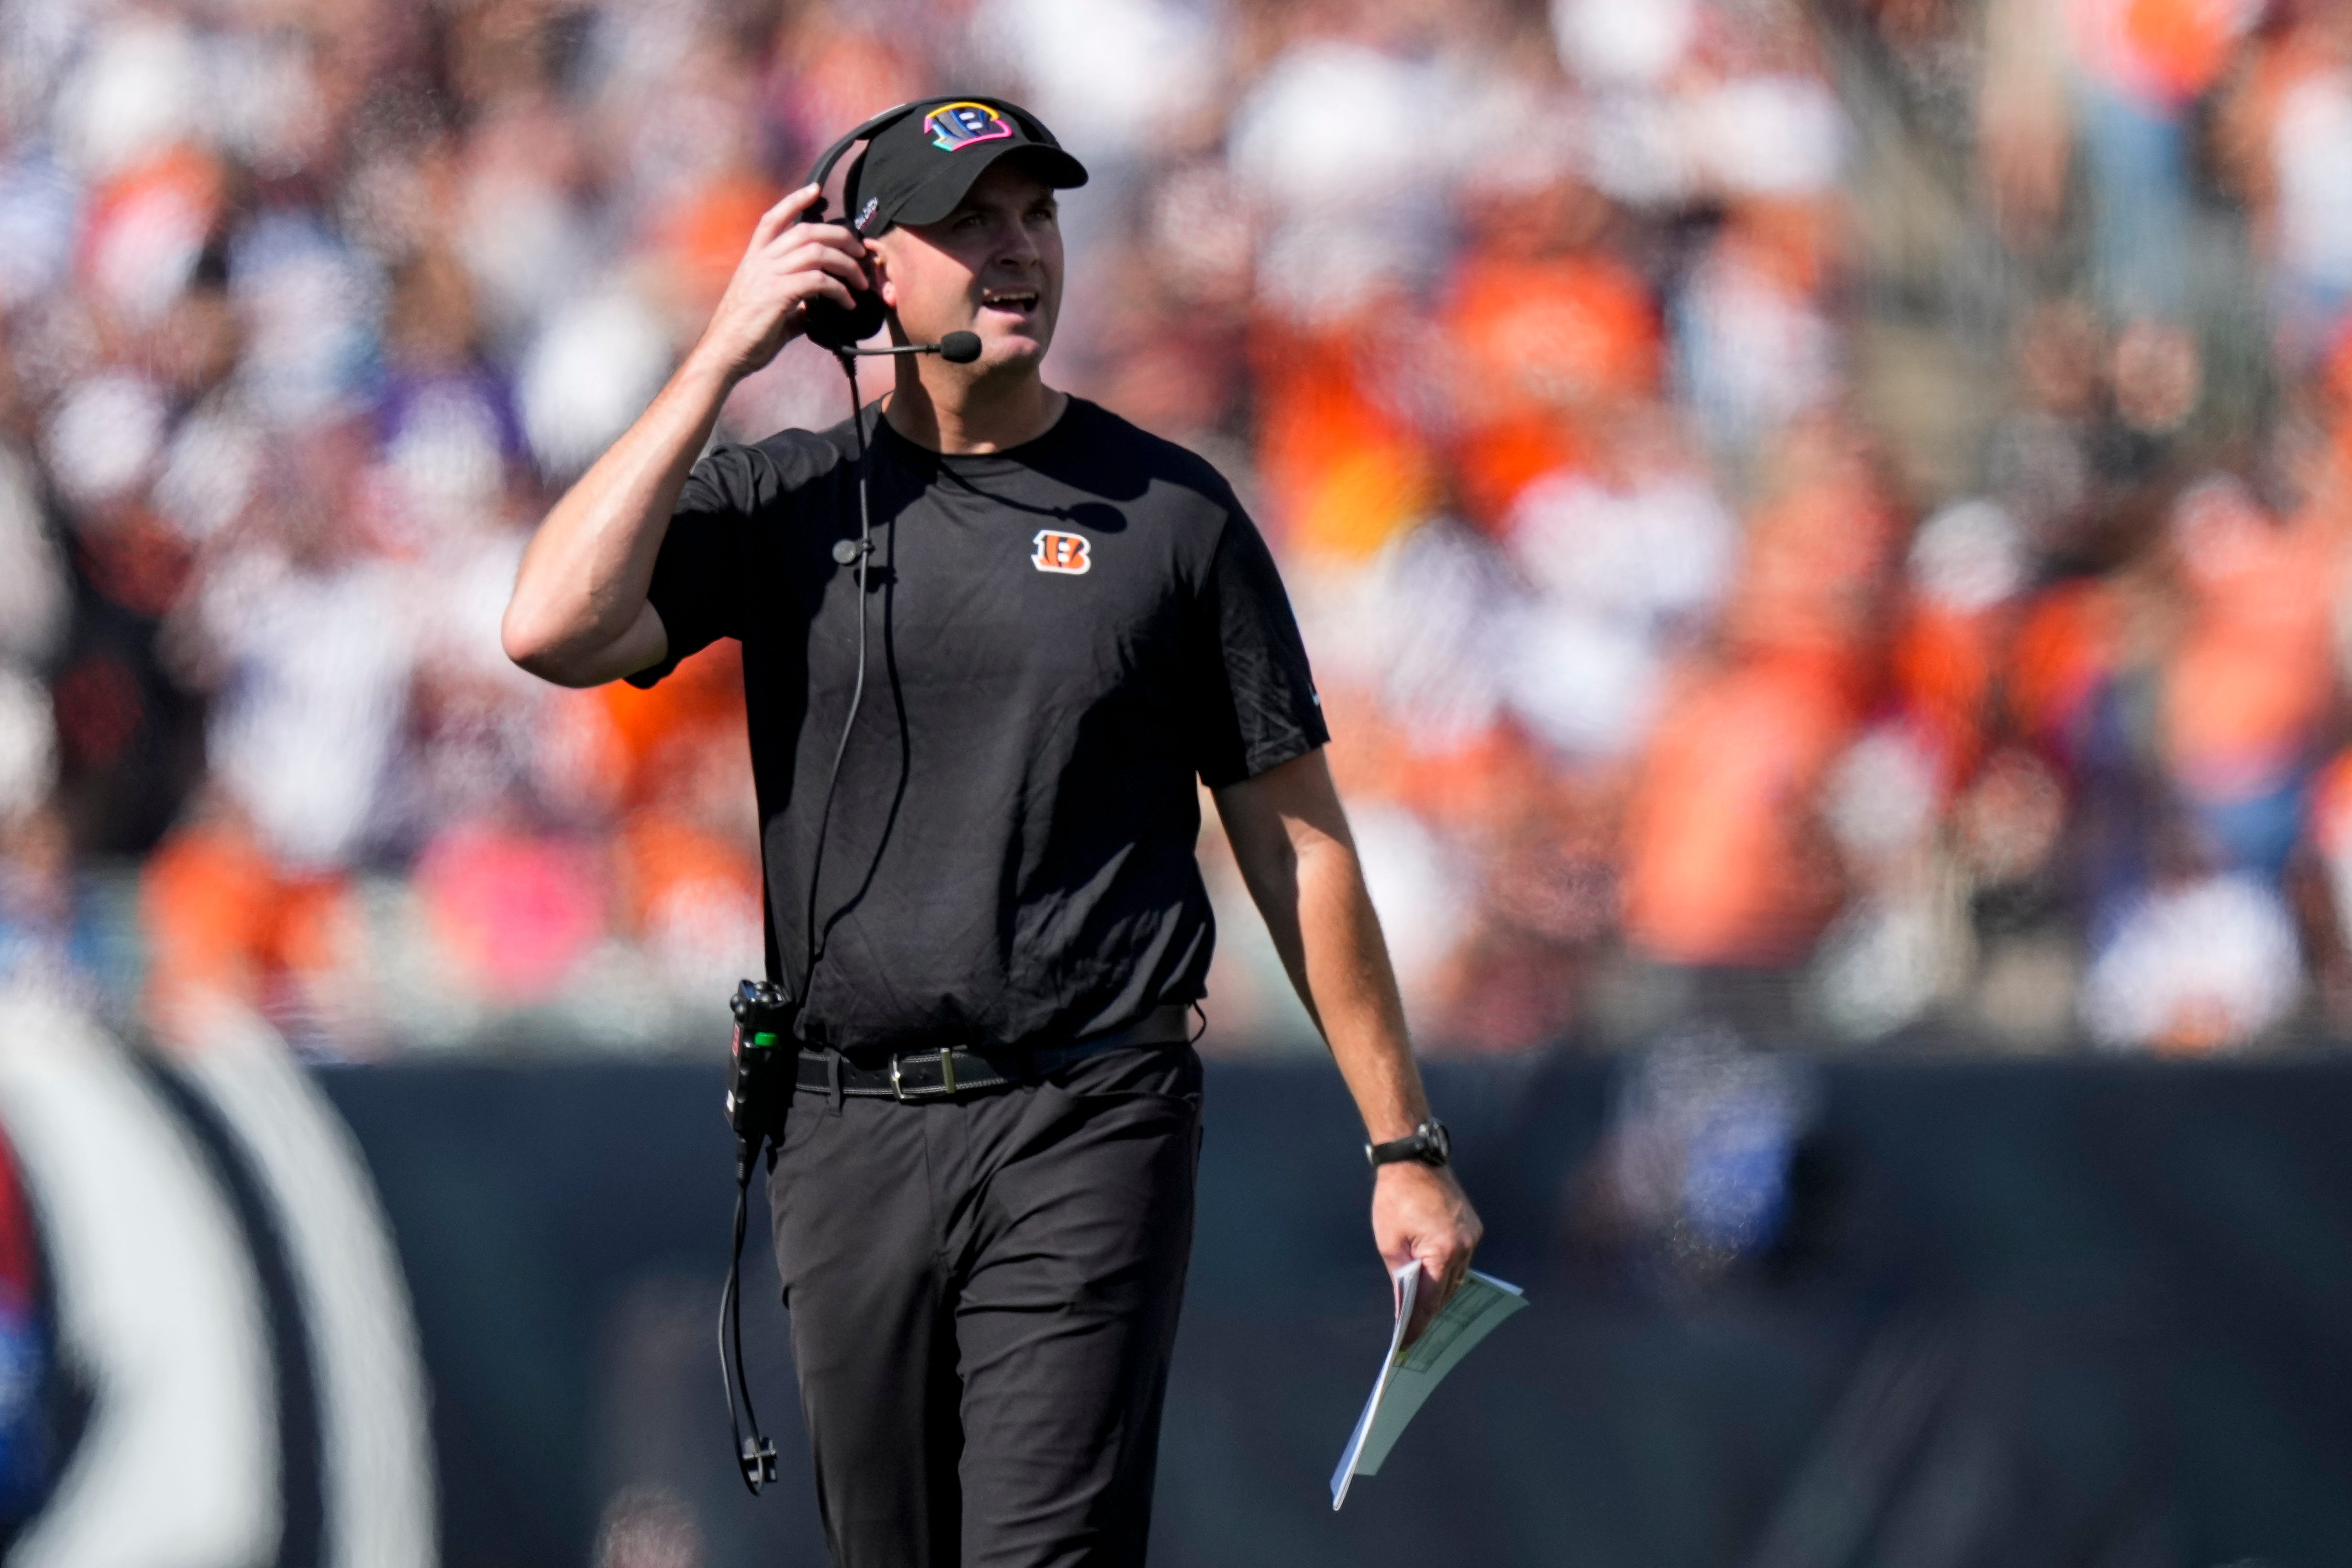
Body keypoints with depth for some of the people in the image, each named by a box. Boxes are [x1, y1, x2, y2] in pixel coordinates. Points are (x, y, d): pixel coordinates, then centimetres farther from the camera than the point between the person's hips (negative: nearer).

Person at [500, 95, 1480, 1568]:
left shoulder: (1173, 511, 4)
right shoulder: (782, 501, 6)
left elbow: (1298, 841, 7)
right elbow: (554, 630, -12)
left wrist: (1405, 1143, 4)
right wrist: (722, 357, -7)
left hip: (1088, 1130, -3)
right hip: (849, 1130, 3)